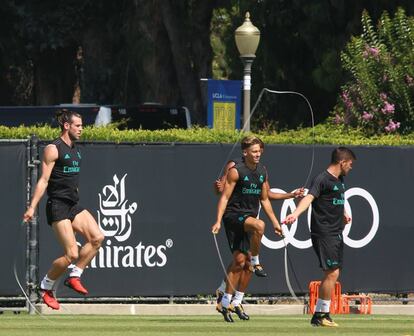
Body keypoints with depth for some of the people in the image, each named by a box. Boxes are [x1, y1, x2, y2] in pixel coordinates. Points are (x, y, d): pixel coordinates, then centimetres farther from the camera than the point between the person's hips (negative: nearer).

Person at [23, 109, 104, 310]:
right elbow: (43, 180, -11)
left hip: (73, 206, 8)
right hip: (57, 206, -8)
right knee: (71, 254, -13)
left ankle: (74, 276, 1)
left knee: (97, 237, -12)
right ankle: (46, 287, 8)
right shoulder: (53, 149, -8)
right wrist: (32, 207, -16)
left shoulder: (75, 150, 16)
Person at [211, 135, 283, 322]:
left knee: (241, 261, 3)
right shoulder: (236, 171, -9)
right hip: (234, 215, -6)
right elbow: (225, 197, -11)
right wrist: (218, 221, -19)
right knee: (259, 225, -33)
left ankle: (236, 302, 12)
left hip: (249, 217, 6)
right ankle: (256, 262, -16)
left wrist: (275, 222, 16)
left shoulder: (262, 172, 10)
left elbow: (264, 199, 20)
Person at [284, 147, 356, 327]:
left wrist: (343, 214, 56)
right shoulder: (322, 179, -14)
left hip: (336, 234, 10)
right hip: (324, 233, -10)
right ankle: (323, 314, -8)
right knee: (332, 273, -13)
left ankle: (318, 315, 15)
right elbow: (309, 197, -30)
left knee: (332, 274, 9)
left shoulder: (339, 180, 16)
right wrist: (295, 214, -48)